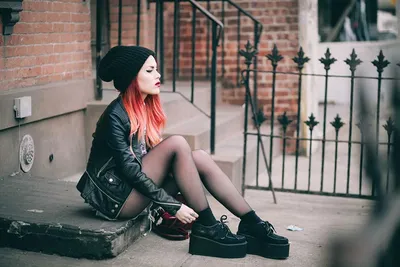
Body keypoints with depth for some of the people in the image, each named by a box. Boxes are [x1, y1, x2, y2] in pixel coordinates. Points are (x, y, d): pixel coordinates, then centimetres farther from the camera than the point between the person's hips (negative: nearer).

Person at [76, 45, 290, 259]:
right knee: (177, 144, -23)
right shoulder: (116, 116, -18)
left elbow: (153, 157, 12)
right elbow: (130, 170, -21)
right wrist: (173, 205, -22)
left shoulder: (145, 108, 7)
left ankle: (252, 225, -12)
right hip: (116, 198, -8)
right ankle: (207, 228, -17)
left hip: (137, 187, 8)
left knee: (199, 158, -11)